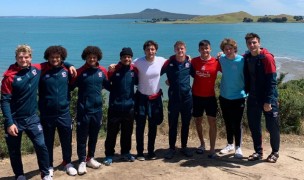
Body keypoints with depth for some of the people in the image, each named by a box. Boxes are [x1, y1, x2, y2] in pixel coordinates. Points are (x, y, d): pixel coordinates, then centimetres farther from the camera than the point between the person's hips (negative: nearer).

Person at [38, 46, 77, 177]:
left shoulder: (66, 71, 1)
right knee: (48, 142, 12)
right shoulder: (42, 71, -7)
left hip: (64, 113, 2)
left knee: (66, 141, 13)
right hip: (47, 114, -2)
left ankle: (67, 163, 33)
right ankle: (49, 166, 29)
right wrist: (41, 108, -13)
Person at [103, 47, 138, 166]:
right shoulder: (114, 69, -7)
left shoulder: (134, 70, 2)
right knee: (112, 132, 3)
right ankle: (109, 155, 13)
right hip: (115, 106, -3)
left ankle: (125, 153, 29)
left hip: (129, 106, 3)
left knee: (127, 132, 14)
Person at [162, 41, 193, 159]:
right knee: (172, 125, 5)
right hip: (173, 98, -2)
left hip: (187, 97, 2)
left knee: (186, 124, 11)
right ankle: (171, 148, 19)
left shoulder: (189, 62, 0)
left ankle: (184, 147, 26)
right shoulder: (169, 62, -5)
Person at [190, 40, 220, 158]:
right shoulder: (194, 61, -3)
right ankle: (202, 144, 33)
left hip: (210, 97, -2)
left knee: (212, 122, -2)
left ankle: (212, 149, 6)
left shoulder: (216, 62, -8)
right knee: (198, 121, 13)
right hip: (196, 96, 2)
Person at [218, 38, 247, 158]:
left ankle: (238, 147, 14)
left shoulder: (242, 60, -13)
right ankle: (230, 144, 32)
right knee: (228, 123, 16)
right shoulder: (221, 59, 0)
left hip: (238, 97, -4)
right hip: (224, 96, 4)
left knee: (237, 124, -1)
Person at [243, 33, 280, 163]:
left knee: (272, 127, 5)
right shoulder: (246, 58, 4)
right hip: (253, 98, 5)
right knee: (254, 126, 10)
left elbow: (272, 81, -16)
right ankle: (258, 152, 24)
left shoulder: (267, 57, -13)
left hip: (268, 99, -5)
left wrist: (268, 101, -19)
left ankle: (275, 152, 22)